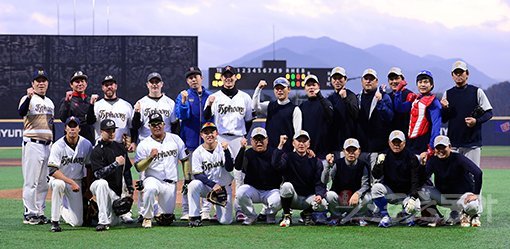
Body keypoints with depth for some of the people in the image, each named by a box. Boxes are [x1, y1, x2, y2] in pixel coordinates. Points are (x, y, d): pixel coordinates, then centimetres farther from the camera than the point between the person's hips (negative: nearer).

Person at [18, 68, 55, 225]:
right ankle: (29, 214, -4)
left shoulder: (50, 102, 18)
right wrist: (29, 97, -42)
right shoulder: (28, 99, -5)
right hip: (32, 145, -7)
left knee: (43, 182, 10)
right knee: (31, 181, -7)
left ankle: (40, 212, 16)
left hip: (47, 145, 7)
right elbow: (21, 112, -27)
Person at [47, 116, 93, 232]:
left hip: (76, 182, 3)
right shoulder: (58, 146, -16)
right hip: (58, 178, -3)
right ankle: (54, 221, -28)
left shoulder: (87, 144, -6)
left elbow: (90, 168, 6)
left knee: (77, 222, -5)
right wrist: (71, 182, -32)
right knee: (58, 184, -42)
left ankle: (62, 208, 31)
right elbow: (52, 171, -24)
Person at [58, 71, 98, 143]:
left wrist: (92, 104, -13)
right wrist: (67, 101, -21)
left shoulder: (89, 100, 11)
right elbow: (63, 118, -12)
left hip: (89, 138, 3)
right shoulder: (66, 100, 4)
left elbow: (91, 121, -1)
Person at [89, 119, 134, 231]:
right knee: (102, 183, -41)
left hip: (116, 190, 5)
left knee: (114, 221, -1)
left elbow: (127, 170, 13)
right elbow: (98, 174, -25)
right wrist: (116, 164, -29)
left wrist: (130, 190, 10)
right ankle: (102, 221, -36)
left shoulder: (120, 148, 6)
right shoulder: (97, 151, -12)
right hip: (99, 186, -5)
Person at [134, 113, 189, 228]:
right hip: (153, 179, -2)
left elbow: (185, 160, 9)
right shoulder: (144, 144, -3)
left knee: (167, 220, 2)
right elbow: (139, 168, -10)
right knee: (150, 188, -40)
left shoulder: (175, 139, 5)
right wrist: (150, 157, -26)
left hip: (171, 184, 3)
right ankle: (147, 218, -18)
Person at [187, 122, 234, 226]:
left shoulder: (223, 148, -6)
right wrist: (213, 185, -25)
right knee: (193, 185, -35)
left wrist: (226, 151, -30)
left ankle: (219, 212, 27)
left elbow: (229, 168, -18)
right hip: (206, 187, 0)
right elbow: (197, 175, -12)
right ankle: (195, 217, -21)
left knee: (225, 221, -11)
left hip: (224, 187, 0)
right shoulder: (198, 152, -7)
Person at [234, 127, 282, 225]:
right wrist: (242, 148, -31)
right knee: (239, 194, -31)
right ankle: (251, 216, -1)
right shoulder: (248, 154, -1)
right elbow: (238, 167, -22)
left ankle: (270, 215, 8)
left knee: (277, 202, -32)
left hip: (271, 190, 0)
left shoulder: (273, 153, 0)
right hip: (252, 189, 1)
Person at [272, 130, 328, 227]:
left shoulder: (316, 161, 3)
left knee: (322, 205, -29)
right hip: (292, 198, -1)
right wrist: (281, 145, -23)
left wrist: (319, 195, -25)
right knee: (286, 185, -33)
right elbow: (276, 164, -24)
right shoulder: (288, 157, 0)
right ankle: (287, 217, -10)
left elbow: (320, 183, -5)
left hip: (309, 197, 1)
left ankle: (307, 214, 9)